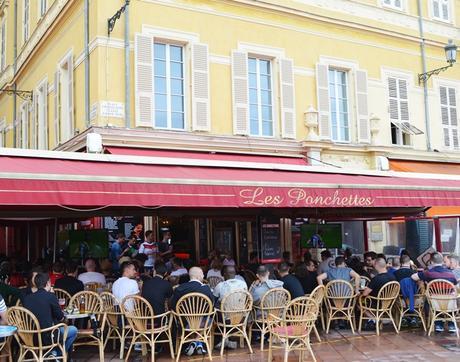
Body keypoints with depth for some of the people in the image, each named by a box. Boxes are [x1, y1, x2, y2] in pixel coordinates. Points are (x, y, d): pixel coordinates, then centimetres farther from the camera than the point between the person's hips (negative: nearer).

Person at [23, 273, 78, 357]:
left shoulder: (26, 298, 2)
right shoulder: (51, 296, -13)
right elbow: (61, 317, -3)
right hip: (47, 337, -7)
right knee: (73, 330, 16)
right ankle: (56, 353, 13)